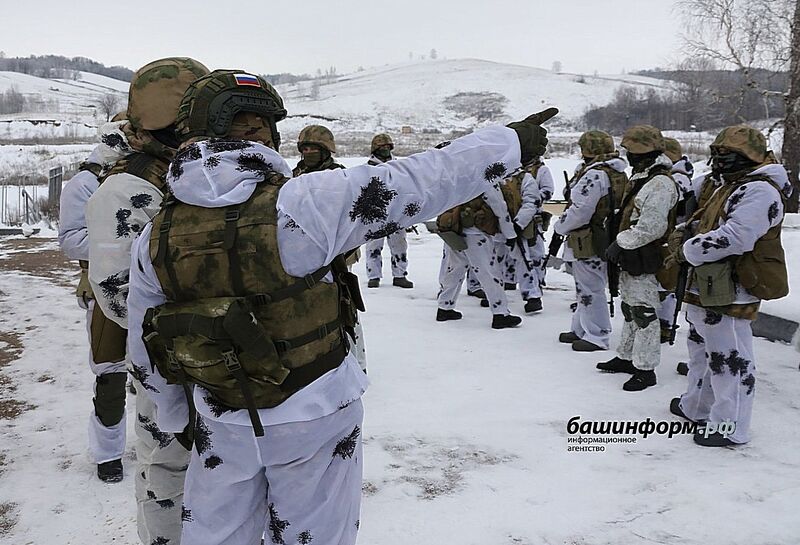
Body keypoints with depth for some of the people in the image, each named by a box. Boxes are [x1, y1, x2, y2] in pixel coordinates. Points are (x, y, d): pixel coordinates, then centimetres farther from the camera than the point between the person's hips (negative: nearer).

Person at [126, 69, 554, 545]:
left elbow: (146, 352, 4)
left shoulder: (154, 239, -8)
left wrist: (175, 418, 21)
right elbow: (415, 185, -19)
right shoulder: (296, 205, -23)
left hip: (222, 424, 4)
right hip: (314, 417, -3)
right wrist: (512, 143, -8)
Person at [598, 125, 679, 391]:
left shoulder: (659, 182, -19)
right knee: (630, 309, 19)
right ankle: (627, 357, 32)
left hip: (644, 261, -10)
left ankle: (645, 369, 6)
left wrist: (620, 243, -18)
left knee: (644, 313, -2)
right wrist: (619, 245, 15)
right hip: (629, 259, 10)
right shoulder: (641, 177, 14)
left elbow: (650, 227, -26)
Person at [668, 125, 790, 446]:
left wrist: (686, 252, -17)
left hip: (730, 293, -11)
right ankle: (697, 407, 39)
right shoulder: (732, 187, 18)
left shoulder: (758, 191, -18)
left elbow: (734, 238, -28)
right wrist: (683, 235, 6)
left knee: (730, 357, -2)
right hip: (709, 288, 11)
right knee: (707, 349, 23)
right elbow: (705, 222, 27)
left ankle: (730, 428, 9)